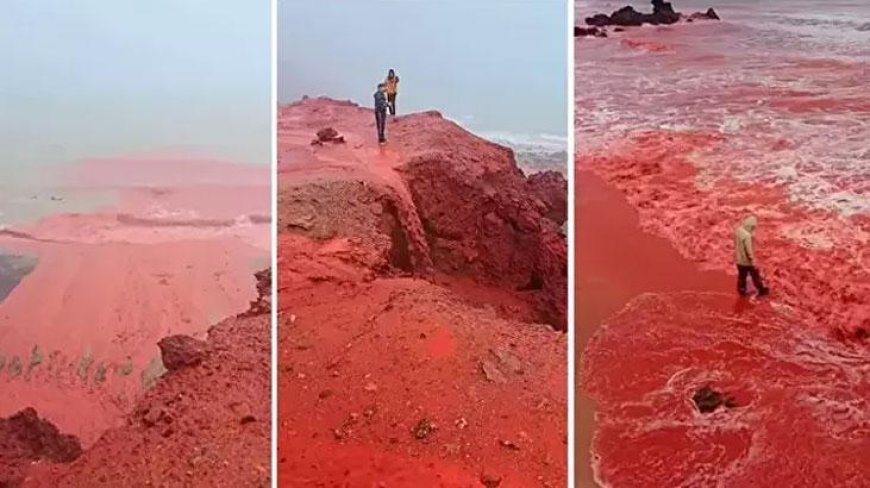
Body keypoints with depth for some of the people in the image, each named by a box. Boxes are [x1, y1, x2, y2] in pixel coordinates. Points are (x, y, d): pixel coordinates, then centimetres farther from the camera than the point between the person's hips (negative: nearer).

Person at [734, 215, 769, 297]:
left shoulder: (738, 230, -6)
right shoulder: (747, 235, -33)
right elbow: (749, 250, -27)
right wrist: (753, 262, -16)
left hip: (739, 260, 7)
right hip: (746, 261, -7)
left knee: (741, 276, 22)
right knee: (755, 275, 15)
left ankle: (741, 291, 35)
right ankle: (761, 290, 33)